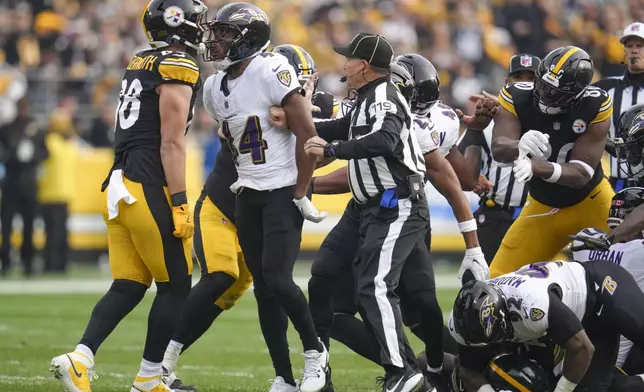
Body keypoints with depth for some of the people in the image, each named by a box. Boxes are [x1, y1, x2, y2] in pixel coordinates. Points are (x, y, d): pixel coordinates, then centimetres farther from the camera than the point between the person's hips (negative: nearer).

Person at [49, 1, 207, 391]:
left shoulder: (140, 64, 17)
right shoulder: (179, 68, -10)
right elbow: (172, 143, -14)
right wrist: (180, 204, -14)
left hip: (121, 185, 8)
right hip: (151, 188, -8)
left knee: (128, 287, 8)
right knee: (175, 286, 4)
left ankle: (79, 359, -7)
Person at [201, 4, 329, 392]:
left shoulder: (271, 72, -16)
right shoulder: (216, 87, 7)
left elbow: (307, 134, -17)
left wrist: (302, 195, -16)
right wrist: (242, 178, 16)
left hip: (283, 193, -8)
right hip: (247, 197, 8)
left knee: (278, 280, -16)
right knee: (263, 289, 6)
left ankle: (315, 351, 8)